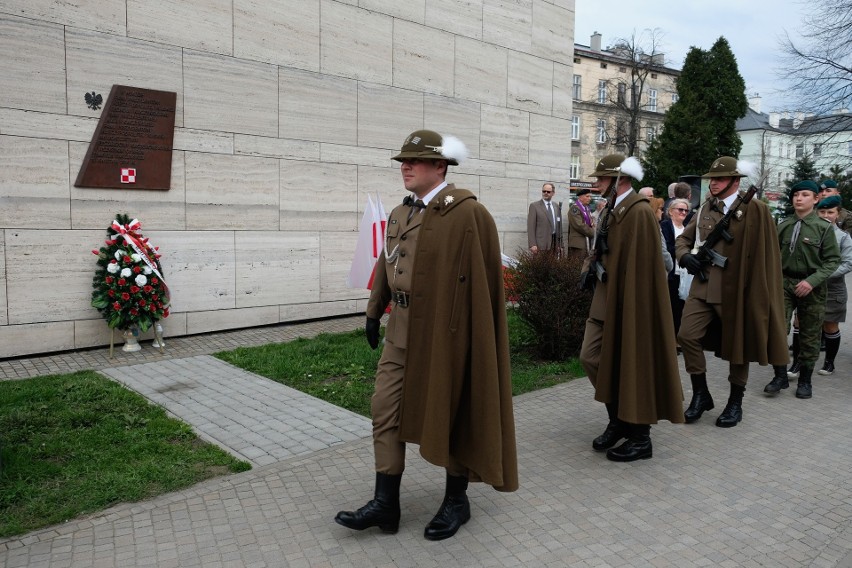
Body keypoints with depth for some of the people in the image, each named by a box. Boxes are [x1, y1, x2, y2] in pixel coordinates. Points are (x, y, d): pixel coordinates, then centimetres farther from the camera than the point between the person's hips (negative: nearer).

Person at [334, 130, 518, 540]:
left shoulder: (467, 212, -14)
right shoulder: (400, 213, 10)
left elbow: (483, 278, -15)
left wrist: (465, 333, -15)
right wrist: (374, 312, 15)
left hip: (445, 334, -7)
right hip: (401, 334, 8)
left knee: (450, 415, 8)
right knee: (386, 412, 8)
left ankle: (456, 501, 28)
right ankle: (386, 503, 21)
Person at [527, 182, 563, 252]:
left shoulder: (557, 206, 16)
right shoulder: (534, 206, 0)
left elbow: (559, 225, 18)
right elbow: (531, 227, -5)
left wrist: (560, 244, 12)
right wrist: (532, 245, -14)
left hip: (554, 244, 4)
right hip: (541, 244, -4)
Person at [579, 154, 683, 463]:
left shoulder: (639, 212, -17)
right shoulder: (610, 210, 11)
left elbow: (640, 266, -21)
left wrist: (629, 308, -21)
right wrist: (590, 266, 4)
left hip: (629, 302, -9)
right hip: (605, 299, 9)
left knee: (632, 366, 1)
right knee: (591, 357, 11)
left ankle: (640, 438, 17)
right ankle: (618, 420, 28)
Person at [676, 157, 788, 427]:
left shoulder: (754, 210, -7)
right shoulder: (704, 209, 9)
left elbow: (764, 255, -8)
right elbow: (683, 239, 19)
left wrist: (758, 292, -12)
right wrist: (685, 256, -3)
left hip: (736, 289, -4)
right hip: (703, 286, 5)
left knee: (737, 344, 8)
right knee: (687, 336, -5)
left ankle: (735, 403, 26)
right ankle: (700, 394, 14)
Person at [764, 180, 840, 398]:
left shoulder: (824, 227, -4)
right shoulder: (783, 226, 4)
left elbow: (832, 260, -6)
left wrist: (812, 281, -18)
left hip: (812, 287, -2)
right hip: (784, 283, 2)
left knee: (809, 336, 8)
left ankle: (805, 381, 22)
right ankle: (781, 376, 5)